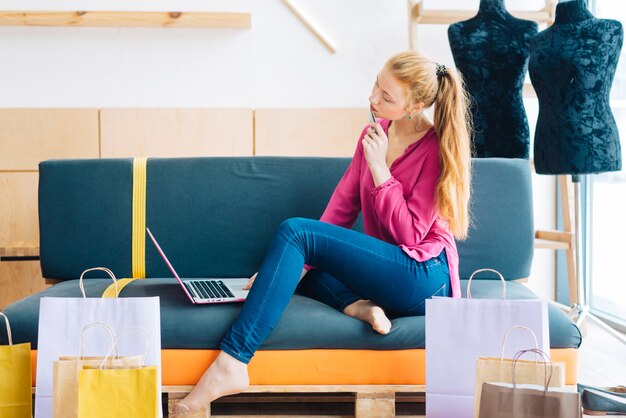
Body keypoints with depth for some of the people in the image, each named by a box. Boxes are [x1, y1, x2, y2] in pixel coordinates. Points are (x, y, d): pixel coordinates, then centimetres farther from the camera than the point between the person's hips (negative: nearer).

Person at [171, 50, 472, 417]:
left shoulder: (438, 149, -12)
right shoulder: (376, 132, 9)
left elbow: (410, 234, -15)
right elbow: (342, 206, 6)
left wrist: (379, 167, -18)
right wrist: (302, 260, -5)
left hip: (424, 275, -9)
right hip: (388, 273, 9)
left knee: (294, 231, -21)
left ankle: (231, 364, -27)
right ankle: (355, 304, -17)